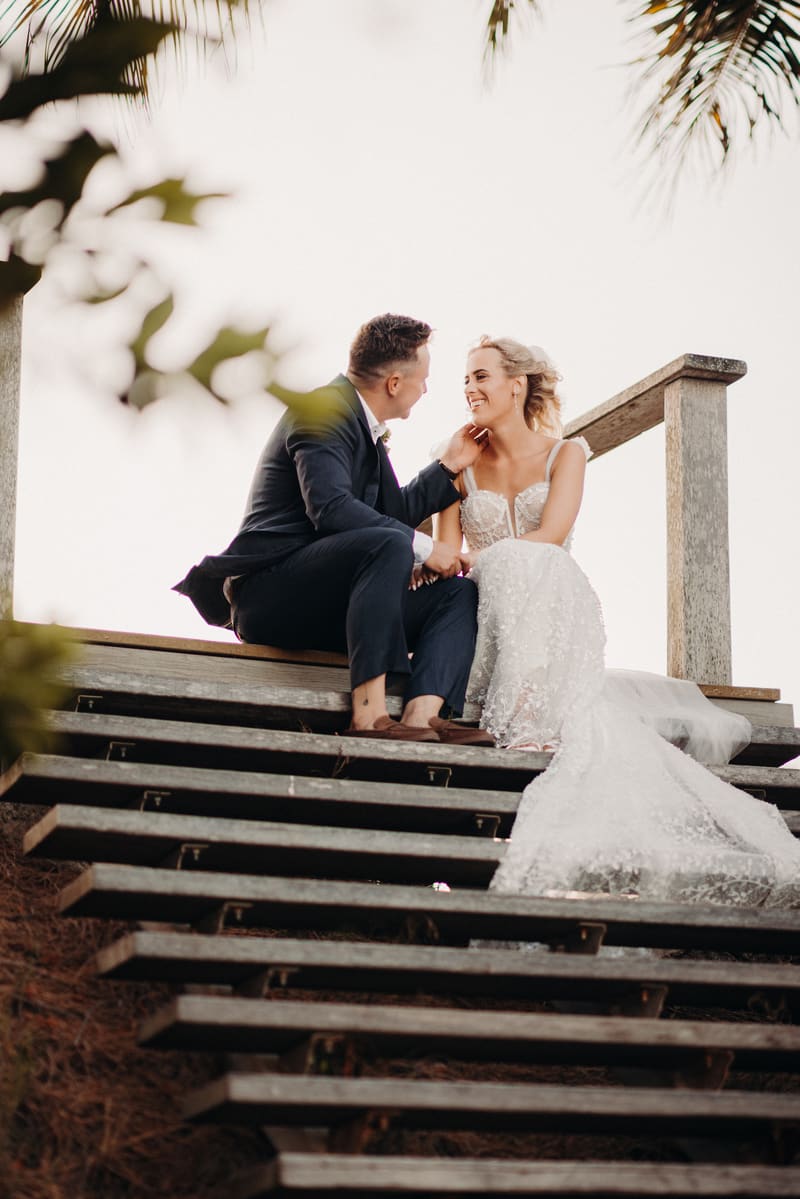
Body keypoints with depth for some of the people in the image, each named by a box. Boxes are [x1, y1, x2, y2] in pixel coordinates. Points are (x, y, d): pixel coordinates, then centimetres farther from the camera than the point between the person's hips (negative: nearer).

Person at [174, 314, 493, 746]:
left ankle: (421, 715, -24)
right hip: (269, 591, -10)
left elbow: (394, 511, 28)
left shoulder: (362, 425, 20)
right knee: (389, 544, -33)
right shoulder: (325, 410, -10)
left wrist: (449, 467, 21)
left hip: (323, 607, 10)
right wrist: (420, 547, -21)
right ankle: (368, 713, -39)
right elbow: (329, 507, -25)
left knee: (457, 592, 1)